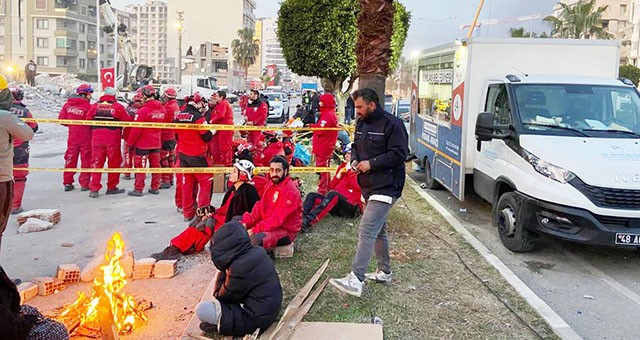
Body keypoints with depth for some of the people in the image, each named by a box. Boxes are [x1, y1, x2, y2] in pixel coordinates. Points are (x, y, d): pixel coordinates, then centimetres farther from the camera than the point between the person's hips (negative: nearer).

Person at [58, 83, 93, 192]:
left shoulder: (68, 104, 1)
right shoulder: (88, 106, -15)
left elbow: (61, 119, 2)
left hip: (72, 136, 5)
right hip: (85, 137, -5)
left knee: (70, 159, 14)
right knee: (86, 160, 6)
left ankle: (67, 183, 17)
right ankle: (84, 184, 7)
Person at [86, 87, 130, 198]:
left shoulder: (95, 106, 3)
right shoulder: (118, 107, -6)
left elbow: (88, 120, 6)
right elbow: (128, 121, -3)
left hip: (97, 138, 3)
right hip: (113, 139, -3)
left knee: (97, 162, 7)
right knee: (114, 163, 10)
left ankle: (94, 189, 2)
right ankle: (111, 187, 18)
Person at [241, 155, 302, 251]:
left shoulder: (290, 191, -21)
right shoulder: (270, 185, 7)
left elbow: (277, 219, -25)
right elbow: (260, 207, 5)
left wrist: (254, 230, -26)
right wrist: (246, 222, -10)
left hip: (286, 231, -9)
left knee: (256, 239, -35)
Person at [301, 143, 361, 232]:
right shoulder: (343, 167, 23)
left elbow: (358, 187, -17)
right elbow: (331, 188, 20)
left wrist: (350, 170, -9)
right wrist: (339, 174, 6)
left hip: (352, 207, -7)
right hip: (338, 207, 8)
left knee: (333, 195, -35)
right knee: (312, 196, -9)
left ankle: (309, 221, -52)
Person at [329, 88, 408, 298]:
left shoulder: (392, 124, -14)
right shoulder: (361, 123, 12)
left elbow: (400, 154, -19)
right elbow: (356, 146, 24)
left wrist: (371, 163, -19)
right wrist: (354, 160, 2)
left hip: (385, 187, -10)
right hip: (368, 186, 10)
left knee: (366, 231, -17)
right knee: (378, 231, 19)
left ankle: (355, 280, -18)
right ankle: (384, 272, 33)